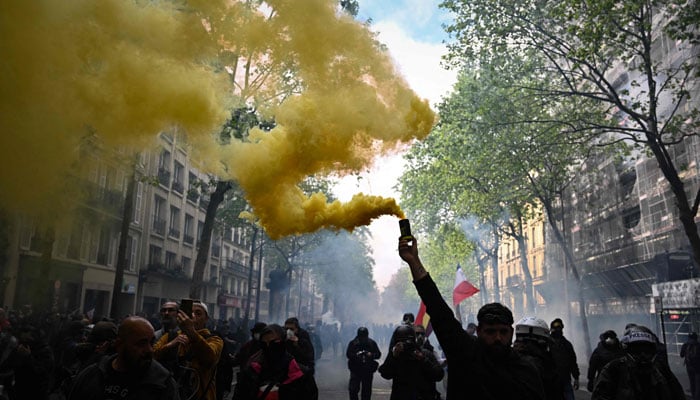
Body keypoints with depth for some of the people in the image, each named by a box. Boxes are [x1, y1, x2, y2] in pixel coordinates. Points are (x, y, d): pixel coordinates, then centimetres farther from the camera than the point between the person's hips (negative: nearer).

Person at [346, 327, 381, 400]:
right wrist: (356, 355, -23)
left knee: (366, 391, 7)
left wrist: (372, 355, -17)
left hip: (368, 371, 1)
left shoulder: (372, 343, 4)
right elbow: (348, 354, -4)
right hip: (355, 370, -1)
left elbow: (378, 354, 3)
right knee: (353, 389, -6)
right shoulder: (353, 343, 0)